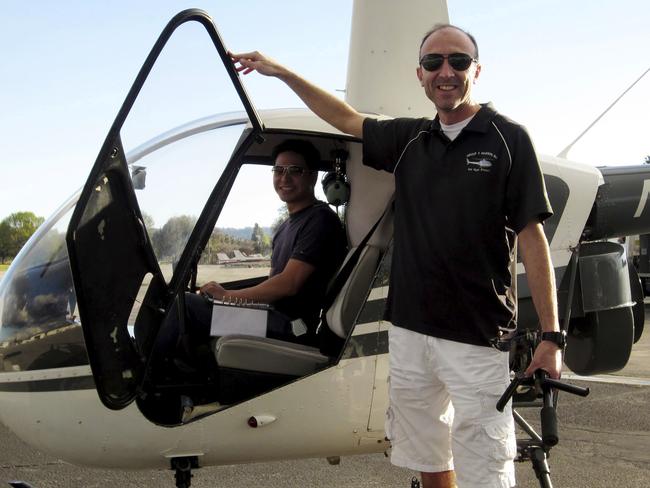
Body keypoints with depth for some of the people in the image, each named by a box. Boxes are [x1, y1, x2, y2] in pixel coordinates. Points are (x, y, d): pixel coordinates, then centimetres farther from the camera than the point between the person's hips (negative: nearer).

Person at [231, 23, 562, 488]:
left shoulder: (507, 139, -4)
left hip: (477, 338, -5)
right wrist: (280, 71, 25)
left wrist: (551, 335, -10)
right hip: (409, 331, 5)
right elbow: (347, 119, 25)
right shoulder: (409, 139, 10)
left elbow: (532, 237, -6)